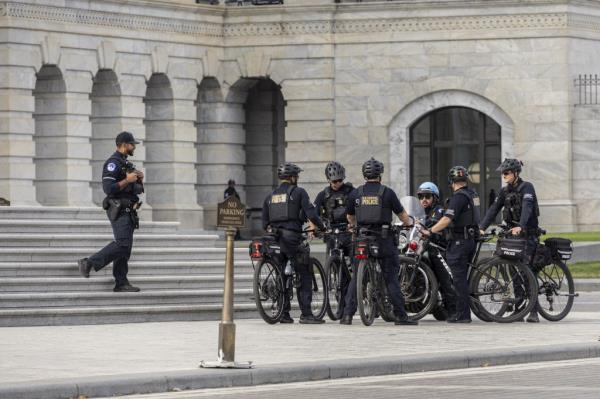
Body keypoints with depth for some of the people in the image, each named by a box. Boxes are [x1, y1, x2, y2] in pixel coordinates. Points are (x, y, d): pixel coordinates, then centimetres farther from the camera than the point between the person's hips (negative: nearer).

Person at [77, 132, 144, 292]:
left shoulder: (125, 163, 20)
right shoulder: (113, 163, -12)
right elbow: (109, 188, -22)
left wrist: (139, 179, 9)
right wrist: (128, 180, -18)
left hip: (128, 211, 10)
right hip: (119, 211, -10)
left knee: (125, 248, 5)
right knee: (122, 244, -18)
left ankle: (121, 283, 3)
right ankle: (89, 263, -13)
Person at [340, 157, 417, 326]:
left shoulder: (355, 194, 4)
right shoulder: (387, 193, -4)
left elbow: (350, 218, 18)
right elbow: (402, 215, 6)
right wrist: (410, 222, 28)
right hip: (383, 238, -2)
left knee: (356, 278, 7)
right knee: (391, 278, 1)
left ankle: (347, 314, 2)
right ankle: (400, 315, -1)